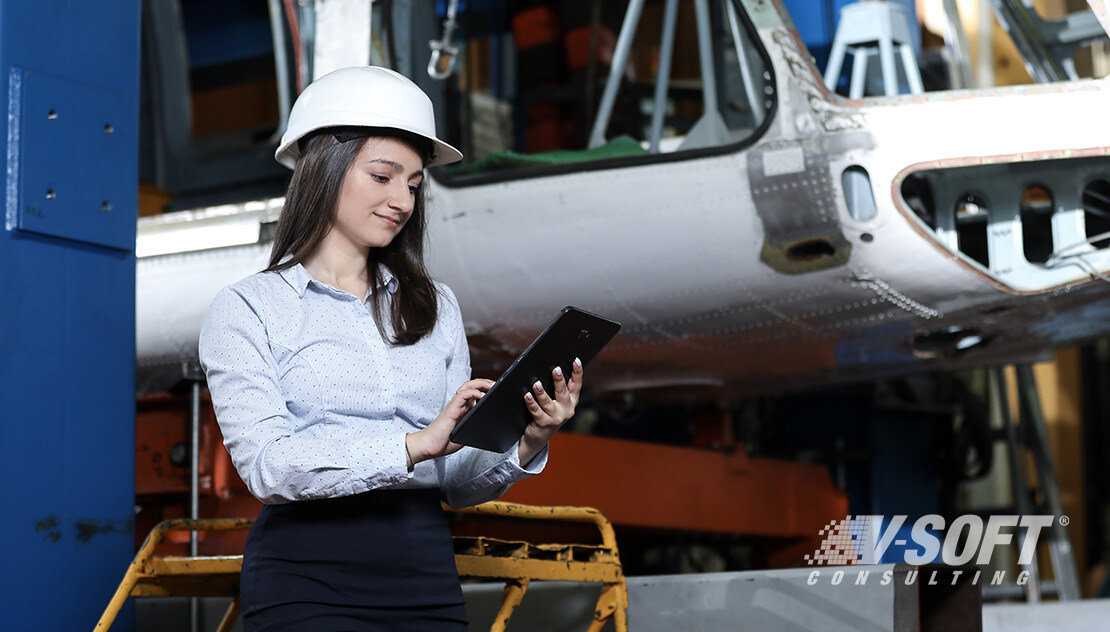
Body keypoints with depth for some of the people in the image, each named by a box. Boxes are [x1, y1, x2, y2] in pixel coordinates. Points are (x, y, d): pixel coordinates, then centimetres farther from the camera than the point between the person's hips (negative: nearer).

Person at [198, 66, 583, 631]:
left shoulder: (435, 309, 13)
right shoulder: (246, 310, 1)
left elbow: (457, 483, 11)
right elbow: (265, 463, -13)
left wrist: (525, 446, -8)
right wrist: (413, 444, -20)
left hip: (428, 581, 3)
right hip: (307, 582, -3)